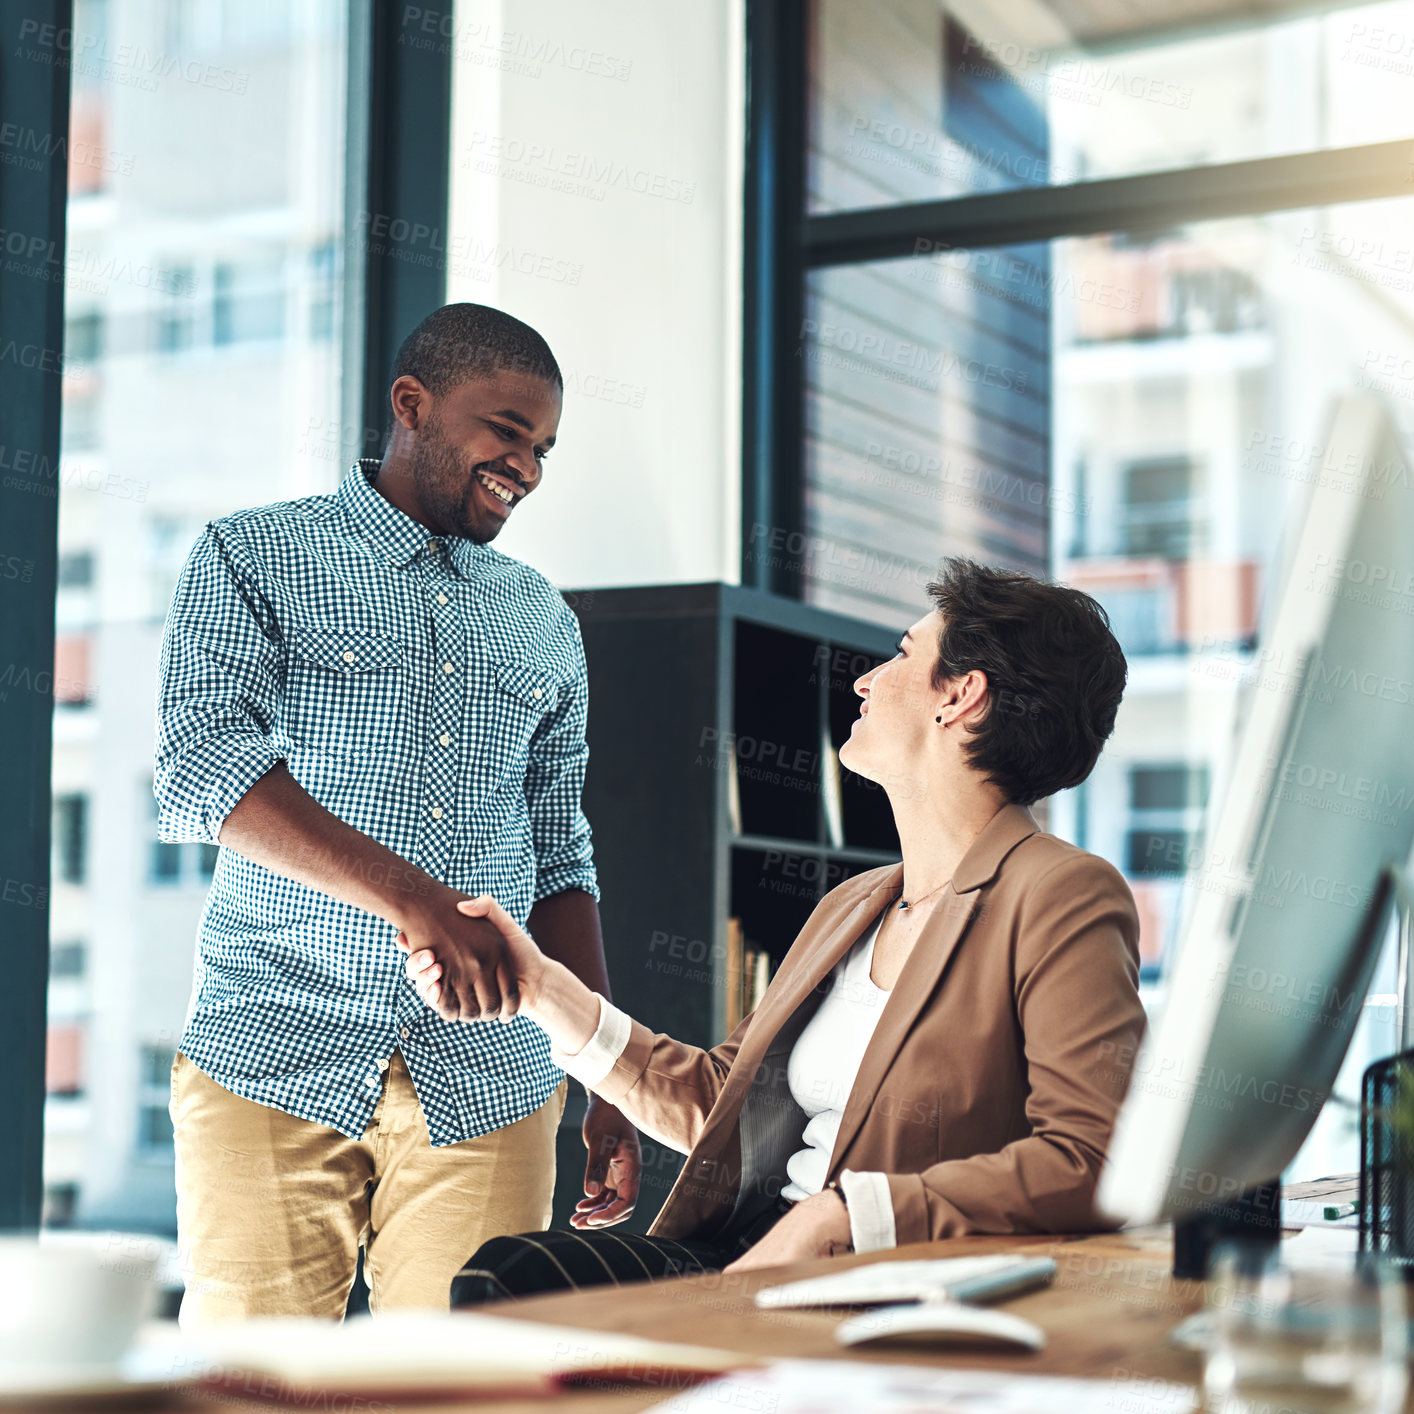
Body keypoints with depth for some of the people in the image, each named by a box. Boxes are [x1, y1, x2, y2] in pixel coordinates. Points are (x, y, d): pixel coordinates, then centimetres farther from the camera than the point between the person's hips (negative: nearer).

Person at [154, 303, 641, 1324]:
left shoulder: (545, 624, 17)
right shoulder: (252, 561, 4)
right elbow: (203, 765, -13)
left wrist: (609, 1087, 11)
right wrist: (411, 897, -25)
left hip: (487, 1080, 3)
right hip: (275, 1063, -3)